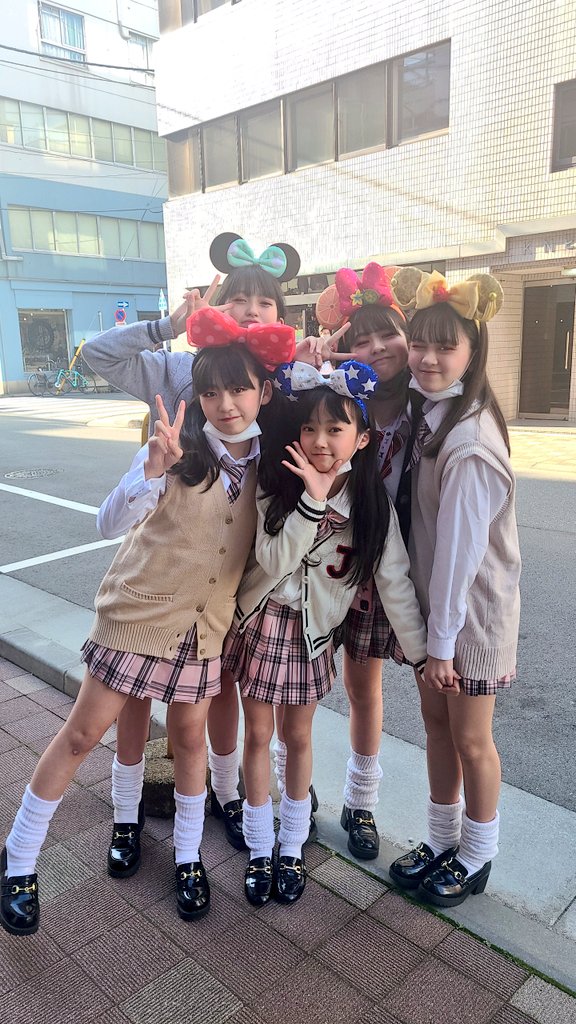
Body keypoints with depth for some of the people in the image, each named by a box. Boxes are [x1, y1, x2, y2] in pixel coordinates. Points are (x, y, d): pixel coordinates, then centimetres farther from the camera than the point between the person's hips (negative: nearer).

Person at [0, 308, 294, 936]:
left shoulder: (267, 461, -4)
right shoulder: (178, 447, -17)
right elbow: (110, 523, -23)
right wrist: (152, 467, -40)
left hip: (206, 624, 3)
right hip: (137, 612, -3)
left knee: (189, 737, 16)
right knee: (82, 733, 7)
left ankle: (188, 856, 36)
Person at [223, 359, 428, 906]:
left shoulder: (374, 507, -14)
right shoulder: (275, 487, -15)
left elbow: (395, 583, -9)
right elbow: (274, 562, -24)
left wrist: (422, 651, -7)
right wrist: (312, 501, -33)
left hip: (311, 632, 0)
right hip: (261, 621, 0)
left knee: (299, 738, 15)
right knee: (258, 736, 12)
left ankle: (292, 848, 37)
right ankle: (260, 849, 33)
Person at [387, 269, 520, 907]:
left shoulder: (469, 444, -25)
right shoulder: (428, 411, 1)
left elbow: (460, 549, -22)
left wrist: (442, 639, -15)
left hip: (472, 612, -7)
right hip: (432, 599, 7)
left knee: (470, 739, 11)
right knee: (436, 722, 19)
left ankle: (476, 857, 35)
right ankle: (441, 841, 40)